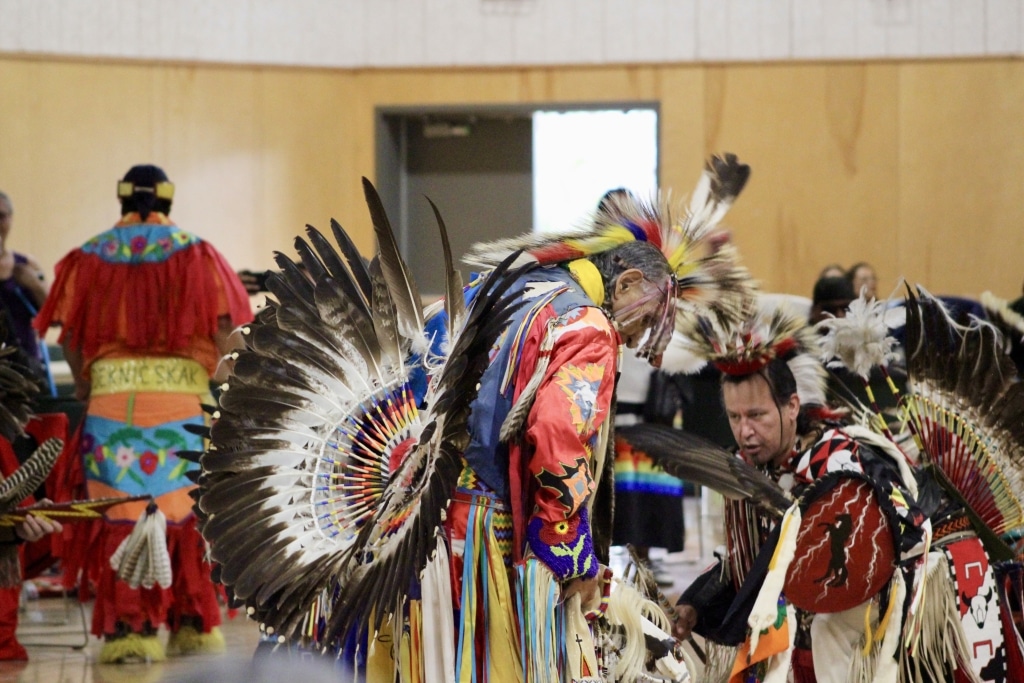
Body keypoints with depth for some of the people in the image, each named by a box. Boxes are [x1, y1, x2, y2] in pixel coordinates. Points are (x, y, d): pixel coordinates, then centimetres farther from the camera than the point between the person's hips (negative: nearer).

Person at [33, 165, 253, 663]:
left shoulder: (93, 256, 8)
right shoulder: (194, 253, 6)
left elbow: (69, 328, 1)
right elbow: (223, 324, -4)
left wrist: (82, 380, 13)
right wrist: (220, 382, 3)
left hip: (111, 393, 0)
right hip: (182, 394, 0)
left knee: (121, 513, 1)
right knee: (186, 509, 6)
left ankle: (127, 626, -2)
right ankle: (193, 623, 9)